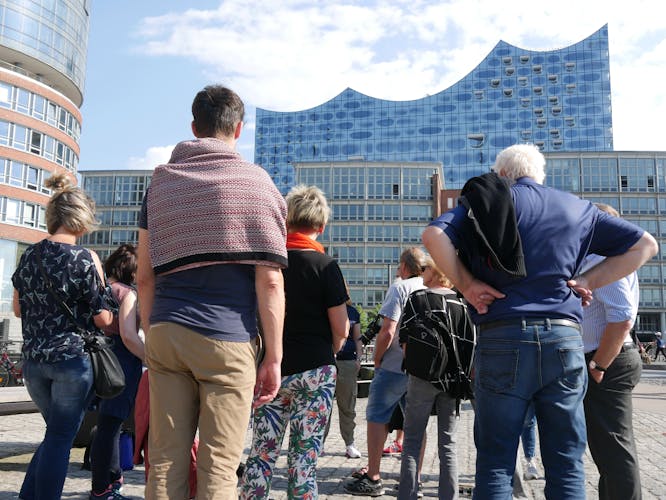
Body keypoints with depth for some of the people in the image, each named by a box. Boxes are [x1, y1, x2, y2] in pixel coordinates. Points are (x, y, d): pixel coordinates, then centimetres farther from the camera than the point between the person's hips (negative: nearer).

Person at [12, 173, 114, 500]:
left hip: (33, 359, 6)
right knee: (60, 439, 5)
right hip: (73, 357, -6)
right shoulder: (85, 259, -12)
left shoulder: (29, 256, 5)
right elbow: (102, 318, -11)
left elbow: (18, 308, 14)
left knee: (57, 433, 21)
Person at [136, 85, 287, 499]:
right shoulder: (254, 181, 1)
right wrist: (274, 357, -2)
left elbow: (144, 276, 11)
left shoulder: (161, 181, 13)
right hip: (227, 339, -4)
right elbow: (269, 279, -6)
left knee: (165, 461, 8)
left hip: (165, 335, 4)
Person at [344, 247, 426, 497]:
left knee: (377, 418, 4)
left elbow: (387, 332, -17)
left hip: (394, 366, -6)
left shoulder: (399, 287, -9)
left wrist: (377, 359, -3)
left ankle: (373, 478, 4)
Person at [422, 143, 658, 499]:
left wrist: (466, 285, -3)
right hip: (564, 339, 2)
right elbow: (644, 244, 17)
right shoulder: (576, 207, 15)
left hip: (501, 338, -2)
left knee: (494, 465, 6)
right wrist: (588, 282, 10)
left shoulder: (487, 200, 6)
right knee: (567, 467, 10)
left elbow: (434, 235, -11)